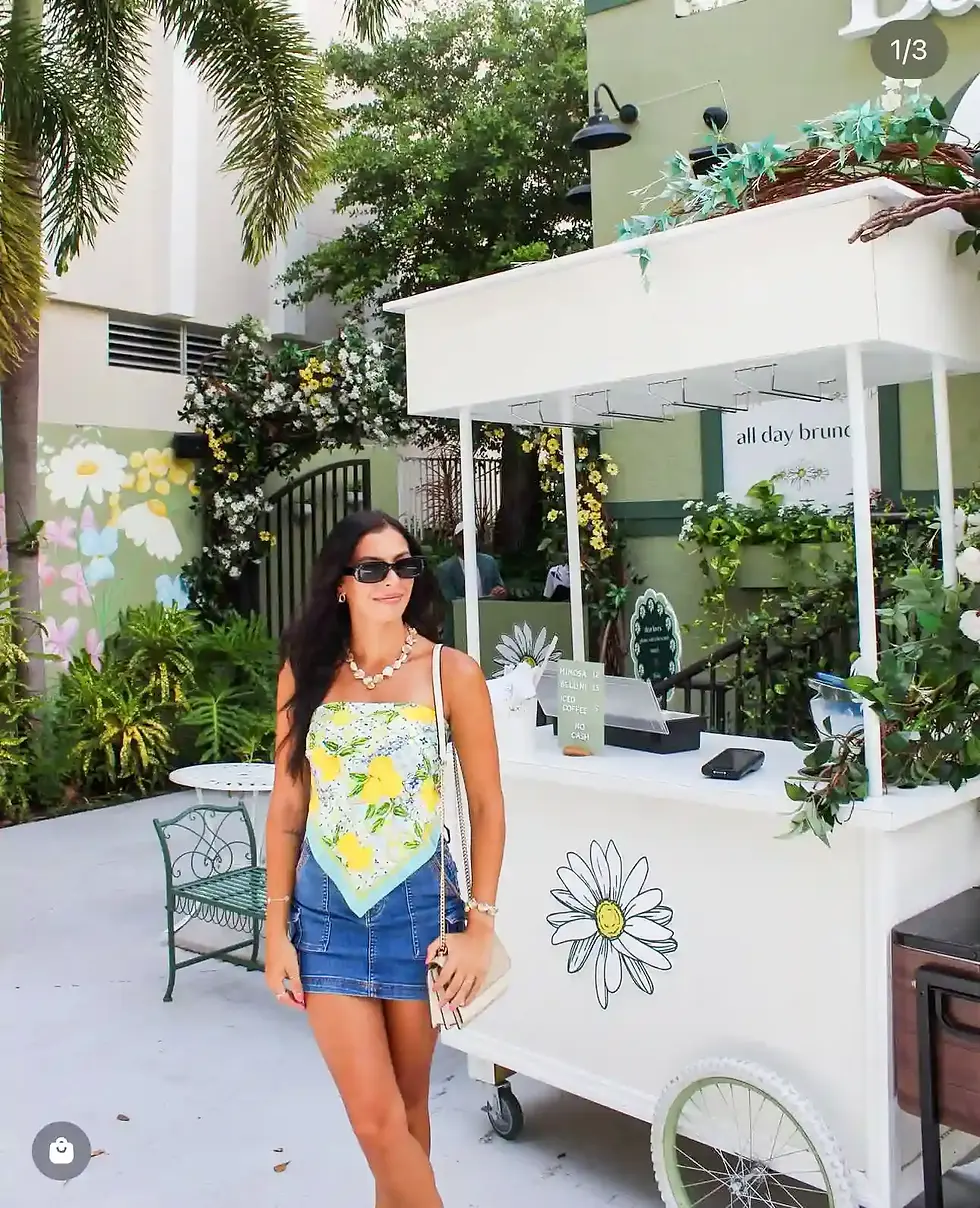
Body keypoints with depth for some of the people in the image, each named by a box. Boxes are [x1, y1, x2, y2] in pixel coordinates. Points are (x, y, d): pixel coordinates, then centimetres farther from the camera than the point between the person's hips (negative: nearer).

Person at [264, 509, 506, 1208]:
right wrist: (277, 928, 1)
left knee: (408, 1104, 15)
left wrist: (480, 927, -7)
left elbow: (487, 806, -4)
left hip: (417, 906, -1)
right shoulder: (306, 671, -1)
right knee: (376, 1118, 0)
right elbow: (287, 806, 3)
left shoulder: (452, 672, -7)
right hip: (328, 910, 1)